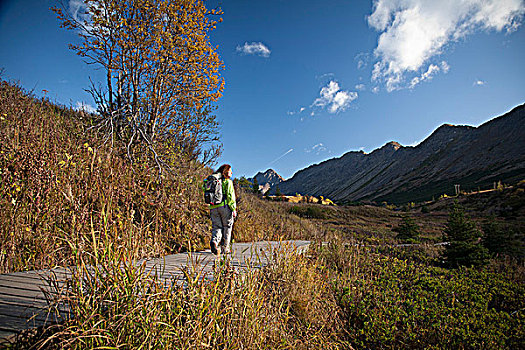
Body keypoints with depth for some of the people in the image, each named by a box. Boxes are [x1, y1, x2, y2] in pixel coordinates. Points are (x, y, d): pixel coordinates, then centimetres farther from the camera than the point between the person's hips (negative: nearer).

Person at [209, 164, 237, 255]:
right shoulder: (228, 182, -2)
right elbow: (230, 196, -11)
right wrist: (234, 209, -9)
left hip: (213, 207, 5)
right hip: (225, 206, -5)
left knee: (217, 227, 7)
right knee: (227, 227, 8)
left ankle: (214, 241, -20)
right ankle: (225, 248, 11)